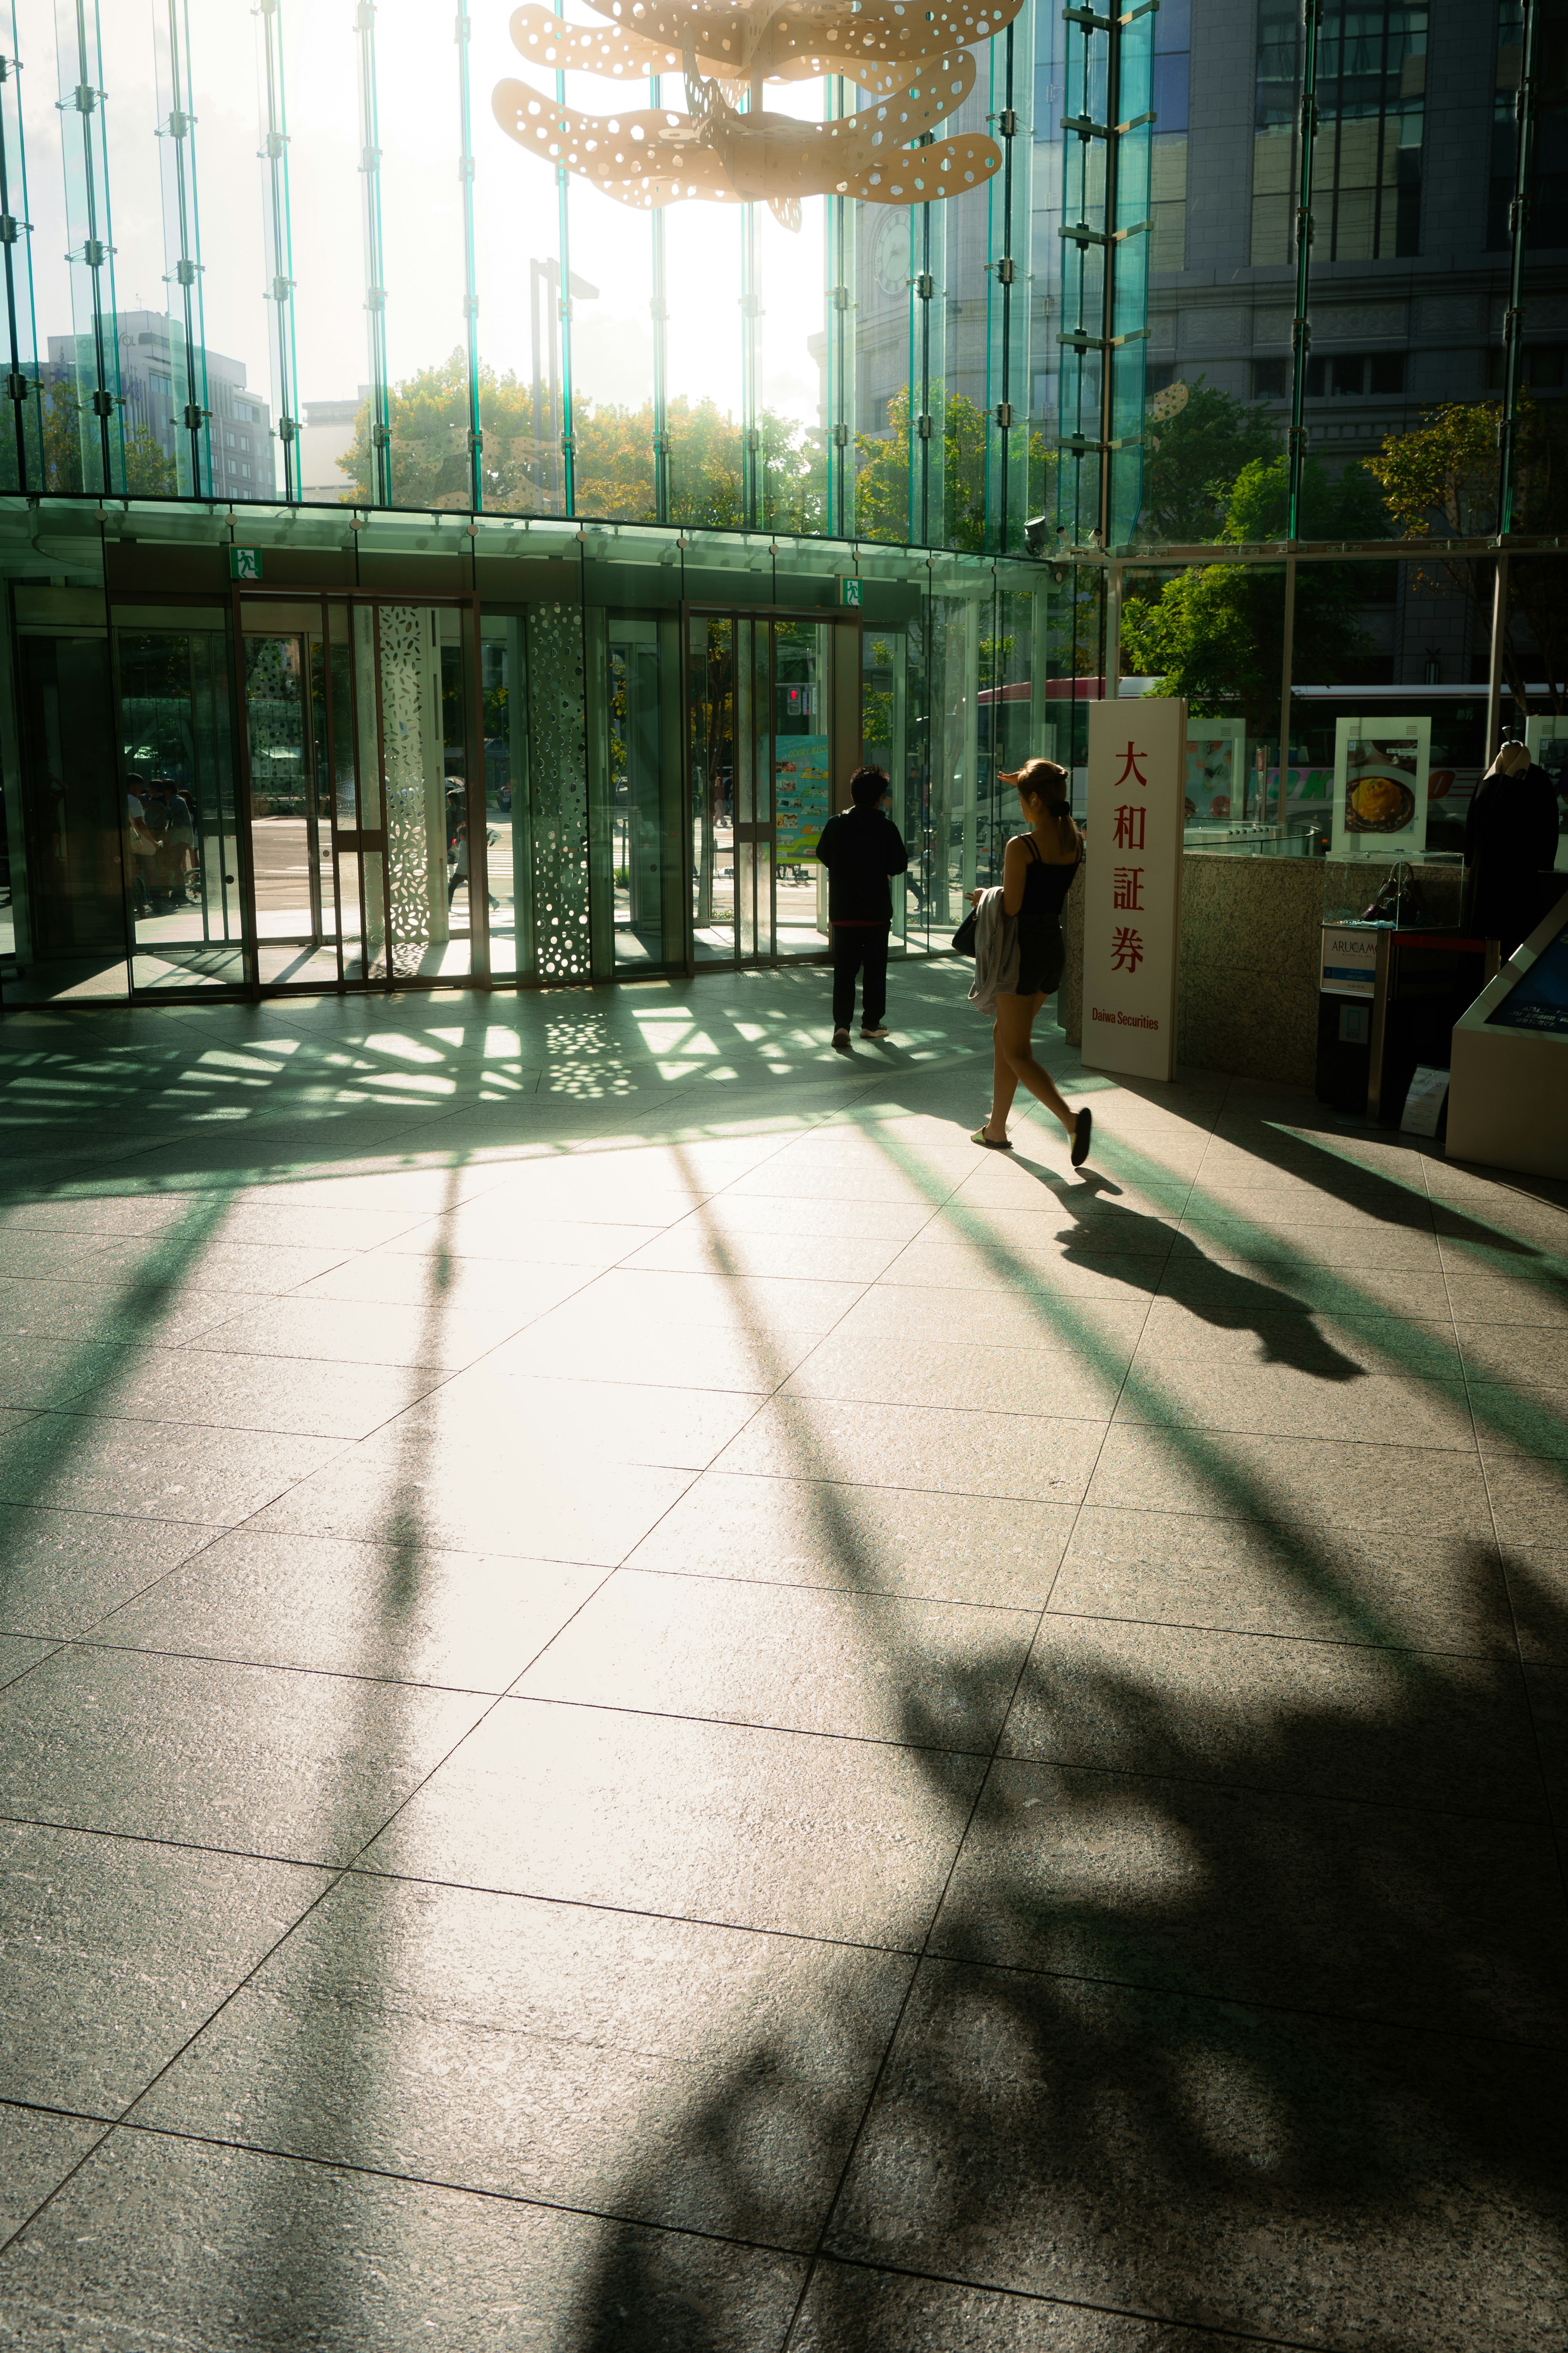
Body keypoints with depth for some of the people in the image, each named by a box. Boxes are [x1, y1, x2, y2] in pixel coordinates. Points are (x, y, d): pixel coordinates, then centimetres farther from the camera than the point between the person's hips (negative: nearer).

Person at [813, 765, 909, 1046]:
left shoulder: (836, 824, -2)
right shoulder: (886, 827, -8)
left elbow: (823, 856, 10)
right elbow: (900, 864, -3)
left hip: (842, 909, 1)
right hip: (877, 909, -1)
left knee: (844, 968, 4)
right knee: (875, 967, 10)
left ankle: (842, 1024, -8)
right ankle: (871, 1023, 14)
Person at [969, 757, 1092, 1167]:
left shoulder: (1021, 847, -18)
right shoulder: (1075, 842, 3)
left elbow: (1010, 909, -17)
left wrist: (984, 897, 2)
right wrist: (1025, 784, 34)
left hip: (1025, 947, -8)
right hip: (1056, 945, 8)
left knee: (1016, 1053, -1)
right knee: (1005, 1037, 22)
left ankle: (1071, 1118, -21)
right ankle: (996, 1129, 29)